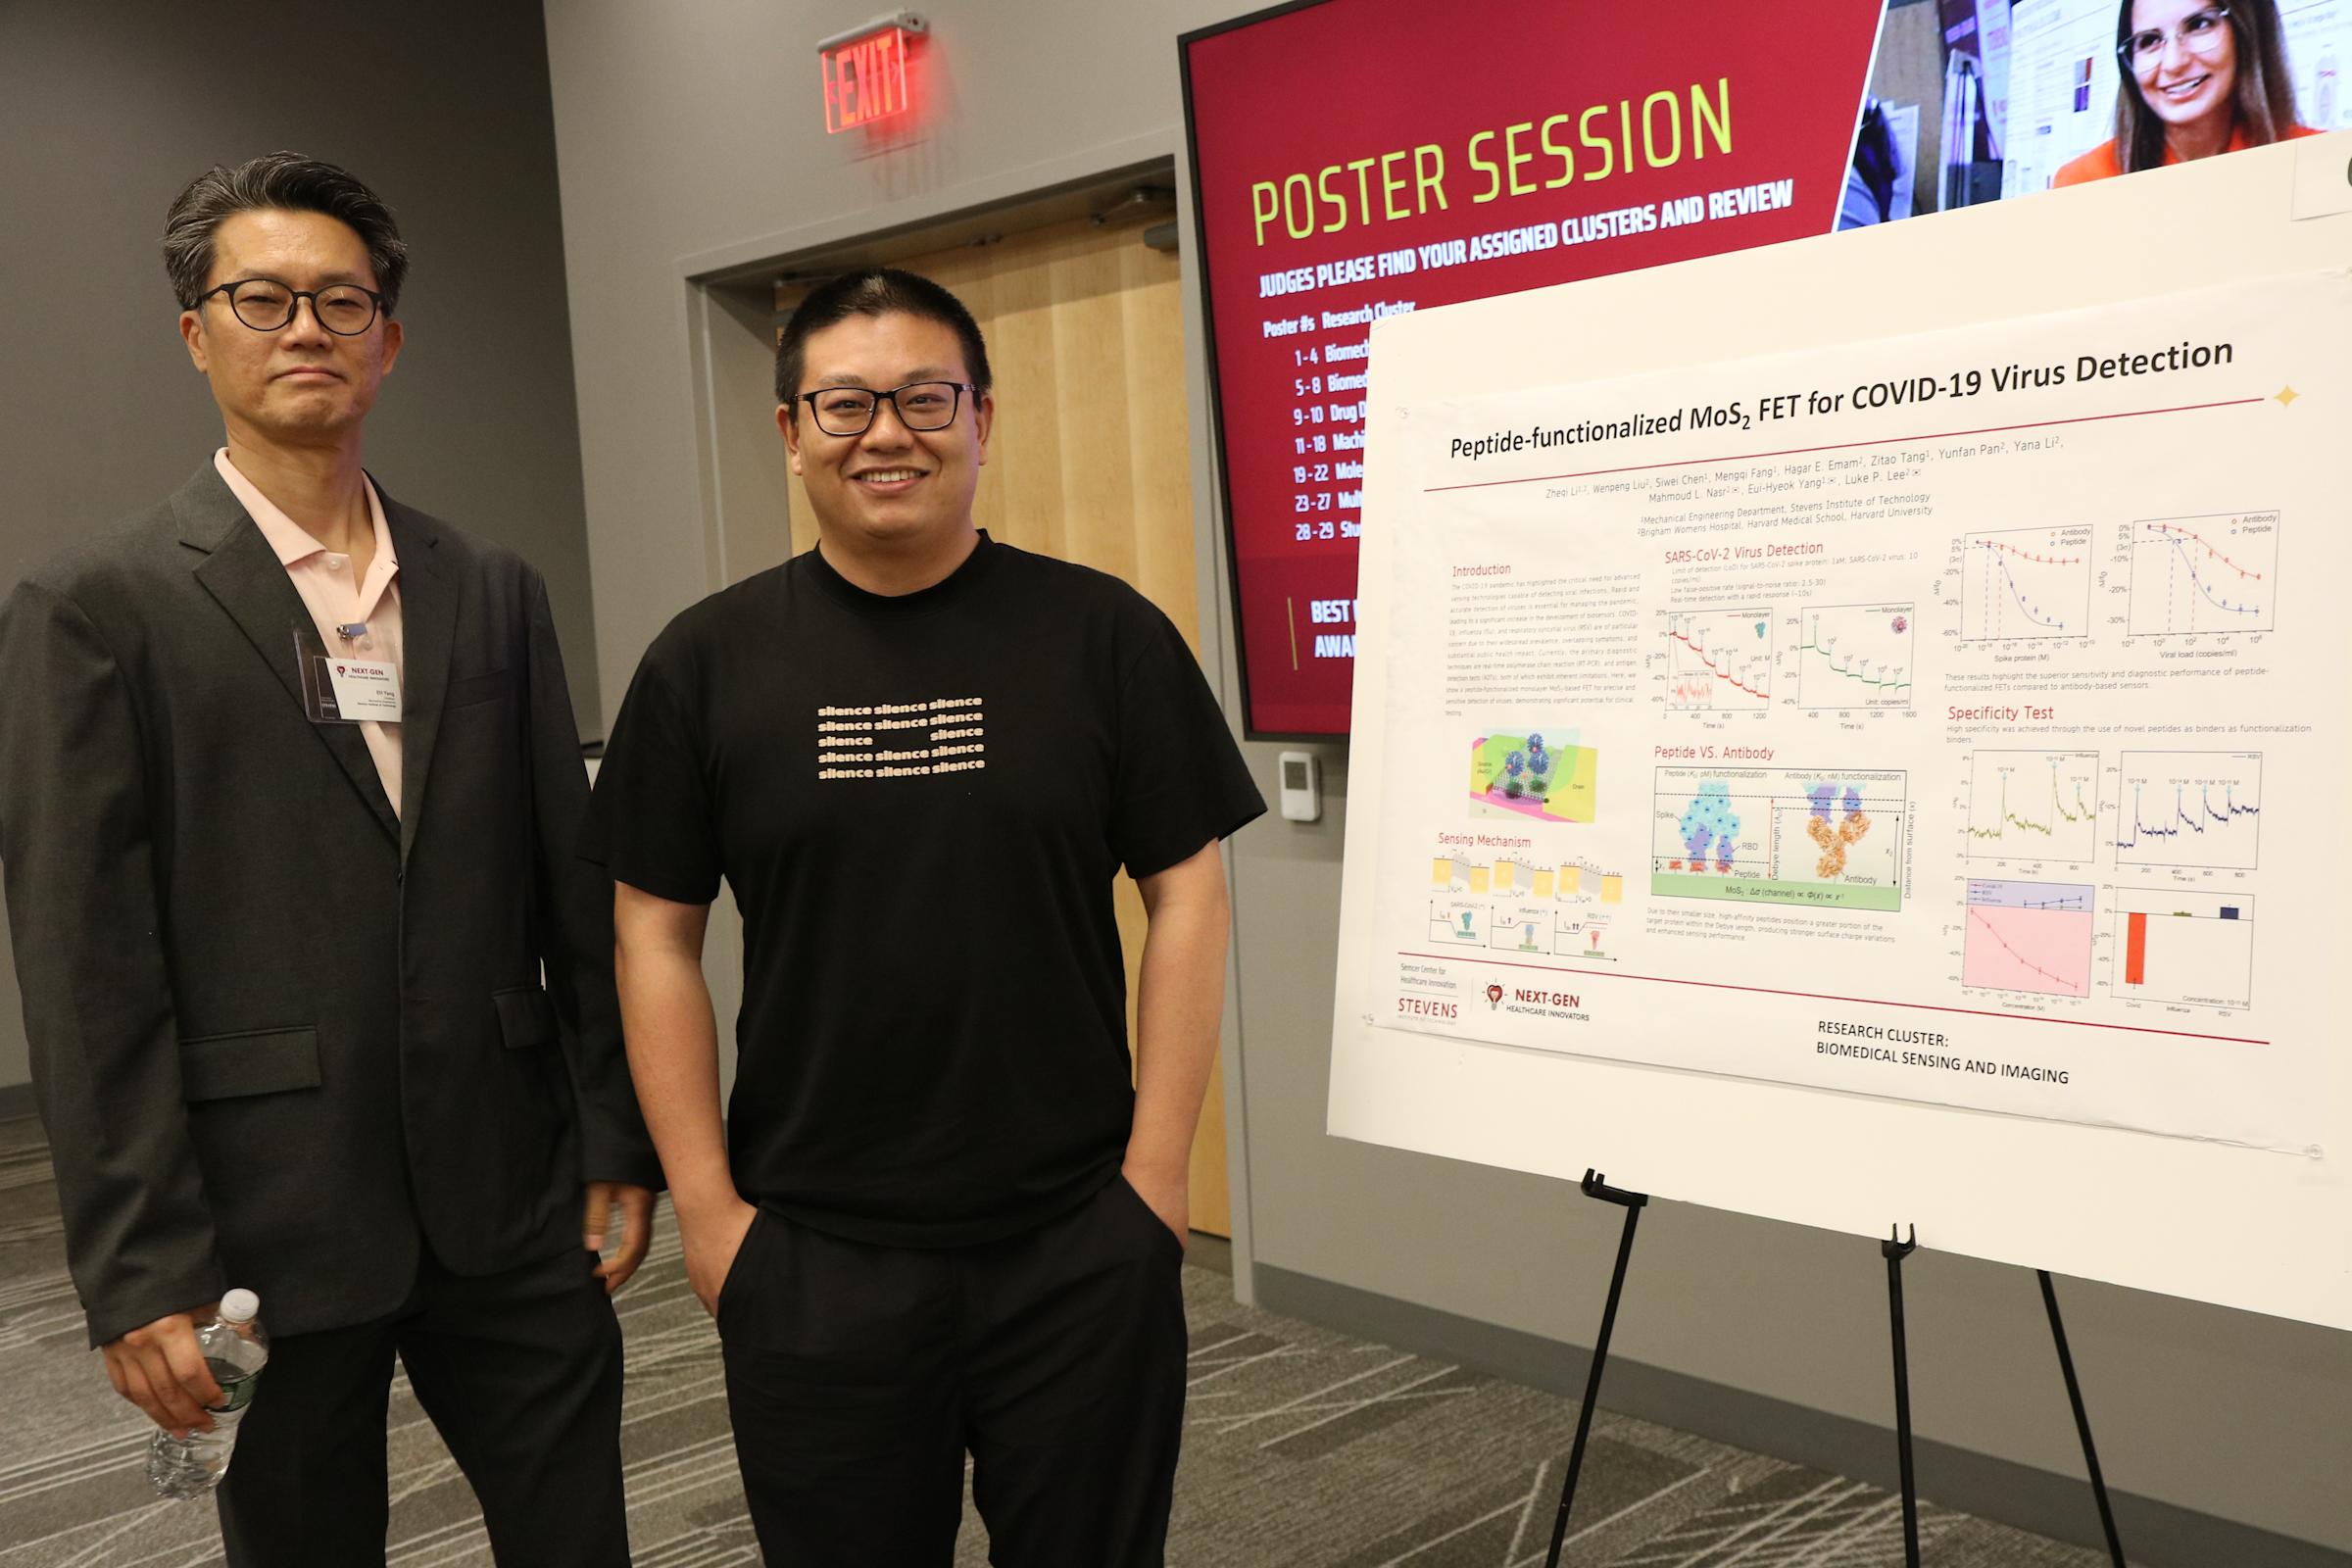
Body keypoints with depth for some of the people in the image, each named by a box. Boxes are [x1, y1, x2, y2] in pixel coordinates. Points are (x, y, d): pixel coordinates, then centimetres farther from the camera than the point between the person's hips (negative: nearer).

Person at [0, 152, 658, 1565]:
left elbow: (574, 890, 9)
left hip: (512, 1205, 3)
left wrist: (620, 1140, 7)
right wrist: (137, 1272, -10)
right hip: (272, 1224, -3)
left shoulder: (494, 591, 8)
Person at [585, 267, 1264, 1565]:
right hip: (808, 1260, 1)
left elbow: (1185, 896, -1)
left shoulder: (1103, 634, -2)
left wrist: (1157, 1171, -5)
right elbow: (657, 938, 2)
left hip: (1081, 1248, 0)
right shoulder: (708, 663, 1)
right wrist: (706, 1205, -2)